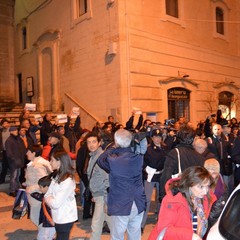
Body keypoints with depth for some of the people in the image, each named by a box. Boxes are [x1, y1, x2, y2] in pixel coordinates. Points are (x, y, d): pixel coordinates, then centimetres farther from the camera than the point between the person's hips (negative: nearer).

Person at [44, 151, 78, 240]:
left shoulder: (68, 181, -26)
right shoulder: (57, 176, 3)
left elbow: (56, 203, -25)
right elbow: (47, 195, 3)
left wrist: (48, 199, -8)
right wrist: (50, 199, -17)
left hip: (65, 218, -8)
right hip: (58, 217, 8)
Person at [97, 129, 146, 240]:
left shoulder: (113, 160, -19)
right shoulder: (138, 156, -6)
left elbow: (100, 160, 1)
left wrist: (112, 148, 6)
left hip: (120, 206, -4)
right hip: (138, 204, 5)